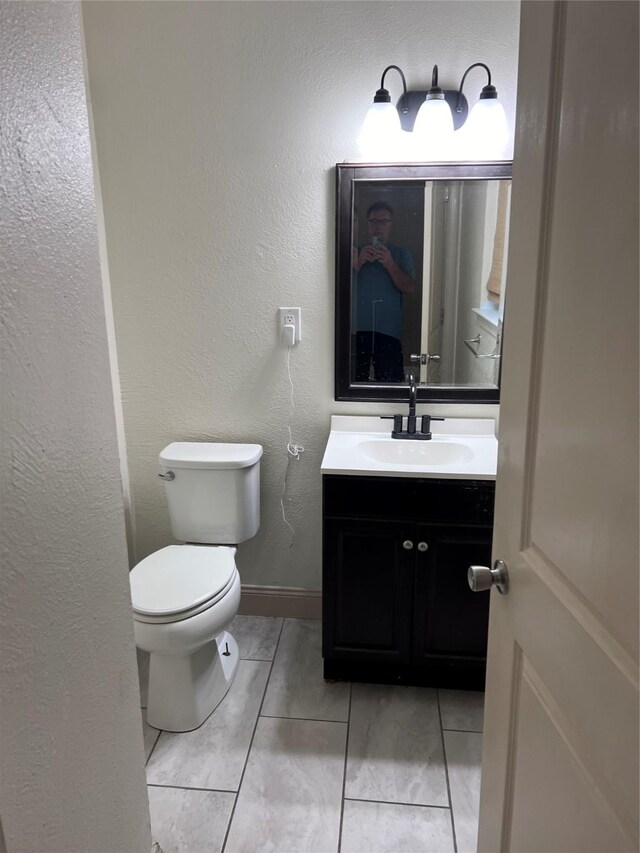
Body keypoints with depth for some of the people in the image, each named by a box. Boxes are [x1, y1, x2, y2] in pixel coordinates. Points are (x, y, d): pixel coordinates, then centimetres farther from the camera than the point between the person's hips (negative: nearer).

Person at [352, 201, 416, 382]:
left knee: (391, 383, -4)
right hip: (357, 327, 1)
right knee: (356, 381, 2)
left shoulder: (401, 254, 10)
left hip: (388, 329, -1)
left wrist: (389, 264, -13)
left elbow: (409, 287, -2)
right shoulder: (356, 252, 13)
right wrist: (359, 262, -10)